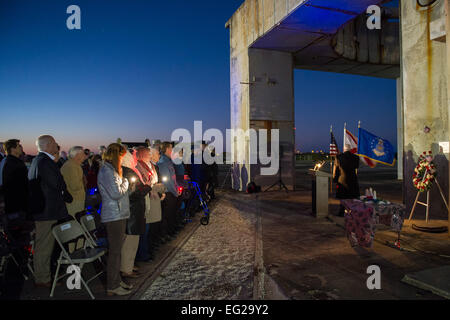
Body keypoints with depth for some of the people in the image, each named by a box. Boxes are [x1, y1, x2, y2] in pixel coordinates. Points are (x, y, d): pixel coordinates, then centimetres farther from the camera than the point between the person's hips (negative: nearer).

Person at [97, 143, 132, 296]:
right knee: (115, 251, -2)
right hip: (113, 216, -10)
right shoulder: (106, 171, -17)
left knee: (117, 249, 17)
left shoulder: (112, 170, 16)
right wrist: (125, 182, -8)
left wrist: (123, 183, 3)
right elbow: (116, 194, -22)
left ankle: (117, 280, 28)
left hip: (119, 215, 10)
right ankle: (112, 287, 9)